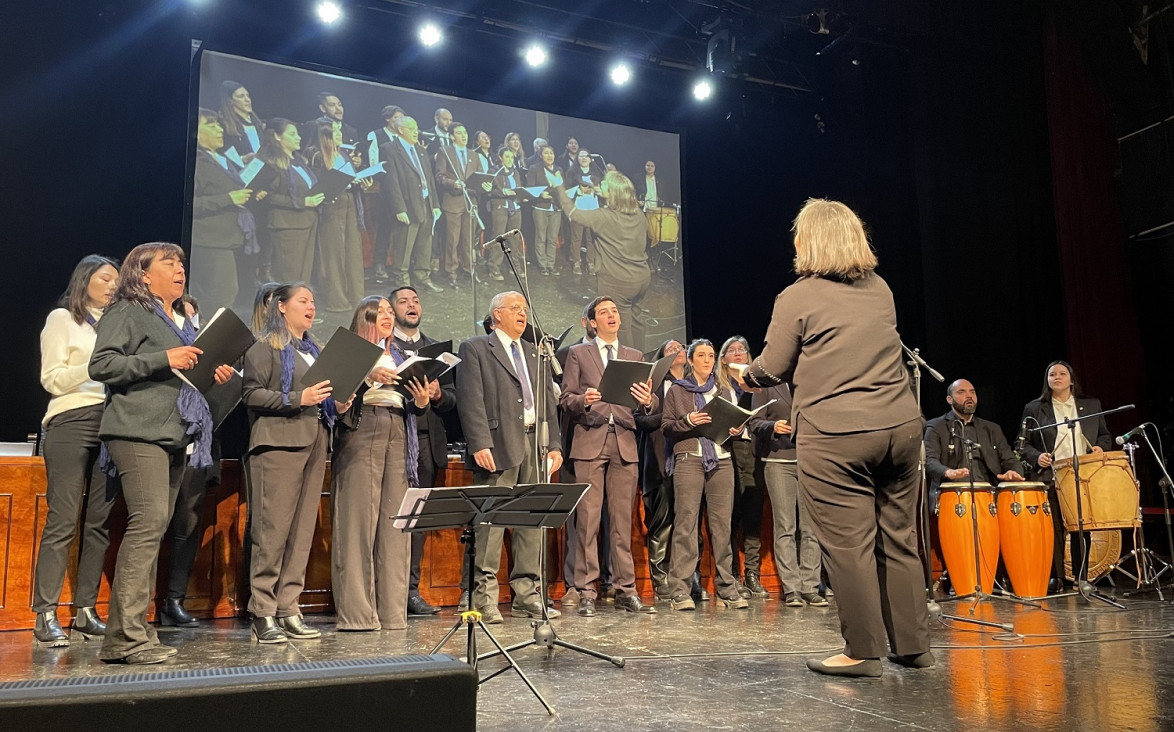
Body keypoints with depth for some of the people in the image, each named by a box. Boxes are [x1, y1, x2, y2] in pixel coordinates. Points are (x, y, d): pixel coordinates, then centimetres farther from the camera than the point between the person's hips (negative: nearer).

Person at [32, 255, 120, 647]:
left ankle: (86, 611, 8)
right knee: (63, 520, -10)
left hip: (111, 424, 5)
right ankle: (45, 615, -7)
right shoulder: (62, 319, 6)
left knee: (99, 522, 3)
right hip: (72, 423, -5)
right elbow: (52, 379, -3)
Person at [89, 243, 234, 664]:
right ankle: (125, 638, -16)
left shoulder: (183, 322, 25)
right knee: (148, 522, -18)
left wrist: (214, 376, 12)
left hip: (175, 436, 8)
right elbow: (101, 365, -10)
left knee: (155, 528, 6)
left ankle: (131, 630, 11)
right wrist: (164, 360, -16)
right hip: (139, 433, -8)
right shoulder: (128, 312, 2)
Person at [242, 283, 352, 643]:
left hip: (315, 441, 7)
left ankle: (288, 609, 12)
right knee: (273, 529, -8)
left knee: (303, 529, 6)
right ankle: (262, 613, -1)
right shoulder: (265, 346, 2)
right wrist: (298, 399, -16)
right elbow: (252, 393, -8)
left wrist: (336, 405, 6)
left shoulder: (313, 349, 23)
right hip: (279, 442, -7)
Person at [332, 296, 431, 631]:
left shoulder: (399, 357, 23)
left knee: (395, 522, 2)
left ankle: (392, 610, 6)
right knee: (358, 520, -7)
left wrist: (422, 401, -2)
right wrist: (368, 376, -21)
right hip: (360, 435, -5)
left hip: (398, 437, 5)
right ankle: (356, 611, -3)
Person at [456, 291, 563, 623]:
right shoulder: (475, 349, 4)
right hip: (499, 445, -6)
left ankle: (527, 596, 13)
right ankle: (485, 598, 0)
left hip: (535, 444, 6)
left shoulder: (535, 353, 23)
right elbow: (471, 400, -7)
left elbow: (548, 402, 19)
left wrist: (554, 445, 10)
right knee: (492, 521, -6)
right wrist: (480, 444, -17)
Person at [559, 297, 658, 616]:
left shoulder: (635, 357, 19)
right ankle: (586, 592, 0)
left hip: (625, 444, 2)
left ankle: (625, 590, 9)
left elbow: (647, 405, 12)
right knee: (587, 519, -6)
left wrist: (648, 400, -11)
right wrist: (584, 400, -16)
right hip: (590, 442, -2)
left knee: (623, 520, 2)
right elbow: (565, 399, 4)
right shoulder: (578, 354, 11)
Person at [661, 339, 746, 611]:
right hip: (689, 459, -3)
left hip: (721, 459, 3)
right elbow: (666, 426, 4)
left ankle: (727, 588, 7)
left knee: (722, 524, 1)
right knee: (686, 523, -8)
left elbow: (732, 422, 24)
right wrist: (688, 421, -13)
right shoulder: (677, 390, 10)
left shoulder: (723, 390, 19)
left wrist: (733, 430, 2)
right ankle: (680, 591, -6)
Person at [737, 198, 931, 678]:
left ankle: (863, 651, 8)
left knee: (848, 544, 1)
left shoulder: (797, 297, -5)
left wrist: (747, 374, 19)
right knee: (899, 539, 13)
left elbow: (772, 370, -2)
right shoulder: (880, 290, 14)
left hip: (835, 435, -6)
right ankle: (912, 645, 22)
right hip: (899, 424, 6)